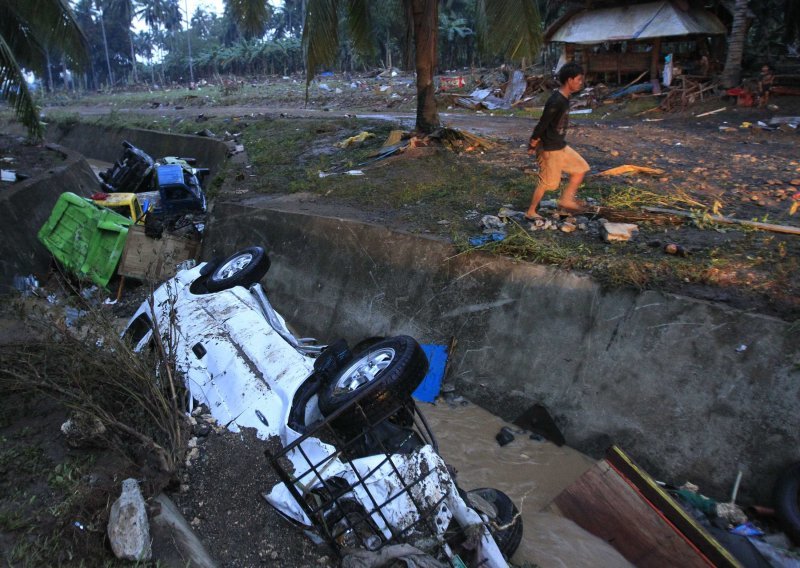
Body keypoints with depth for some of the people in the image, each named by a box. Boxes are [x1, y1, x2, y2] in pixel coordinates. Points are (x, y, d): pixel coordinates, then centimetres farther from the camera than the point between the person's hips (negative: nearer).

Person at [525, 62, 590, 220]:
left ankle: (566, 200, 21)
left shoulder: (564, 99, 6)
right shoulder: (556, 102, -25)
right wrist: (532, 146, -13)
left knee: (581, 168, 13)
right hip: (550, 149, -9)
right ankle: (530, 212, 16)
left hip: (561, 146, 9)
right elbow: (542, 125, -21)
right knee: (547, 182, 2)